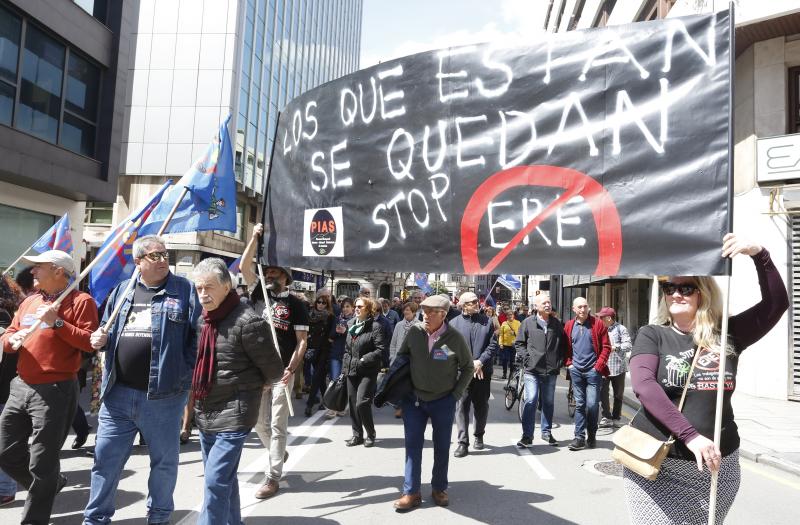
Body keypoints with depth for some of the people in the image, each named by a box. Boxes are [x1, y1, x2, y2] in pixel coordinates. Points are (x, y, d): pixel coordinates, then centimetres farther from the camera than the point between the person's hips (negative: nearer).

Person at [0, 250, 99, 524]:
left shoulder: (80, 301, -8)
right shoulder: (29, 301, 15)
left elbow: (90, 343, -16)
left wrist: (57, 323, -20)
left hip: (55, 392, -8)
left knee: (41, 463, 2)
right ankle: (50, 483, 38)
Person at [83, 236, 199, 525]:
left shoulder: (184, 290, -3)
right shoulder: (122, 291, 11)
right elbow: (108, 330, 22)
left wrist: (186, 372, -15)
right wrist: (100, 339, 0)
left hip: (163, 395, -3)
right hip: (118, 393, 4)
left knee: (164, 460, 12)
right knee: (106, 458, 12)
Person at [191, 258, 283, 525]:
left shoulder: (247, 322, -19)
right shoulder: (202, 320, 5)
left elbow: (274, 371, -12)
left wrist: (245, 384, 2)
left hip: (233, 415, -8)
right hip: (204, 414, 8)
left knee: (215, 482, -8)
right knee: (224, 480, 20)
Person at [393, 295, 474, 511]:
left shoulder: (455, 338, -12)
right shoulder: (414, 331, -8)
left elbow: (468, 367, 1)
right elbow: (400, 357, 8)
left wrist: (456, 394, -3)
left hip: (443, 402, -1)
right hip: (414, 399, 1)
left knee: (442, 447, 11)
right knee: (413, 446, 4)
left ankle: (439, 488, 28)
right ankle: (411, 492, 13)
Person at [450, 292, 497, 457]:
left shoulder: (487, 321, 6)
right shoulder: (454, 323, 1)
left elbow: (493, 345, 2)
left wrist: (480, 361, -10)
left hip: (483, 372, 2)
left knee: (481, 406, 14)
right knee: (462, 406, -5)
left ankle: (479, 436, 34)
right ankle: (463, 442, 1)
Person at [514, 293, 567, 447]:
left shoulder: (557, 324, 7)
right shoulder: (528, 323, -1)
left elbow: (563, 344, 16)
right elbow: (519, 343, 5)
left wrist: (560, 361, 5)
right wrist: (526, 357, -6)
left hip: (551, 371, 3)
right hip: (532, 370, -3)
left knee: (549, 402, 13)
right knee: (531, 401, -10)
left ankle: (546, 432, 28)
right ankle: (527, 436, -3)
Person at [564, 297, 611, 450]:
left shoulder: (597, 324, -3)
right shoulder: (569, 326, 6)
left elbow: (606, 347, -3)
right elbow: (566, 347, 14)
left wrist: (599, 365, -9)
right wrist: (569, 363, 3)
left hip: (593, 370, -3)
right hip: (576, 370, 3)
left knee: (592, 405, -3)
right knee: (579, 404, 6)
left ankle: (592, 437, 14)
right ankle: (580, 437, 11)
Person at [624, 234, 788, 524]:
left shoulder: (727, 334, 4)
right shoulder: (652, 335, -3)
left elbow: (777, 303, -4)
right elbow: (643, 386, -18)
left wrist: (759, 255, -18)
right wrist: (691, 435, -26)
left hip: (716, 465, 3)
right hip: (657, 464, -2)